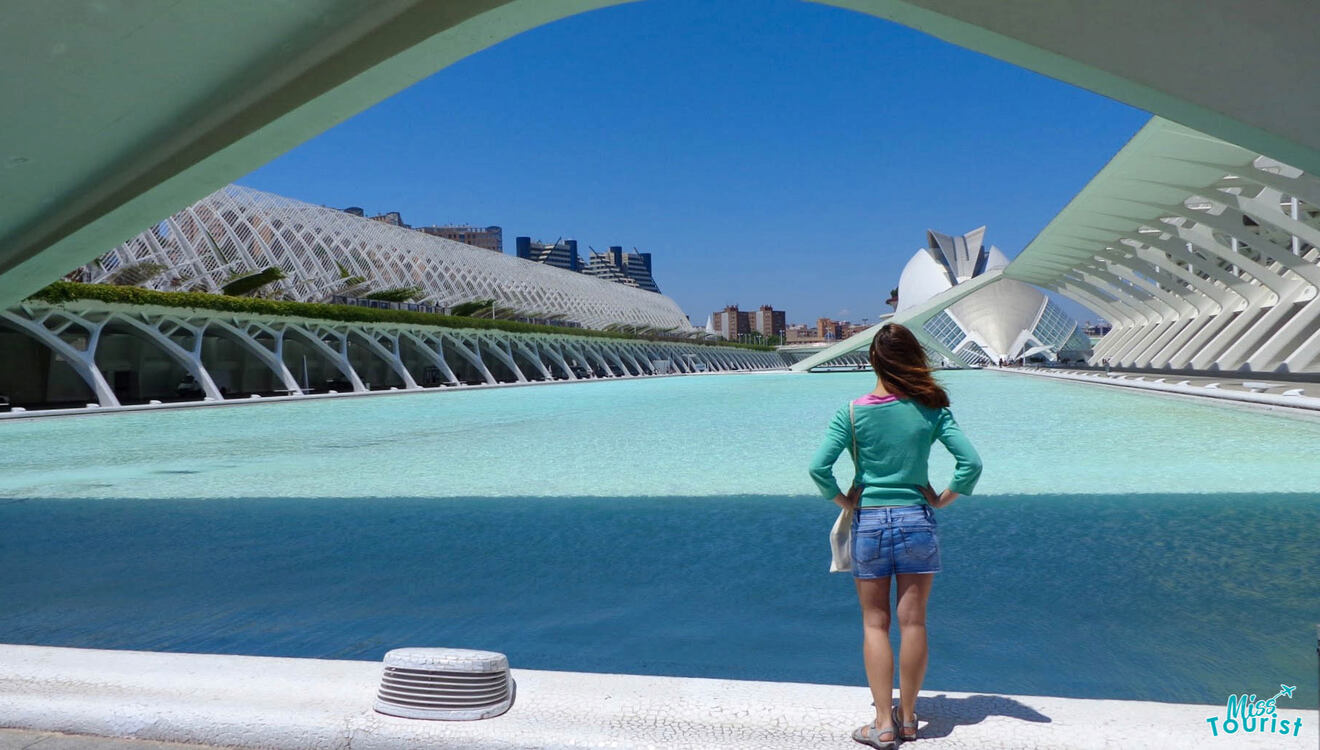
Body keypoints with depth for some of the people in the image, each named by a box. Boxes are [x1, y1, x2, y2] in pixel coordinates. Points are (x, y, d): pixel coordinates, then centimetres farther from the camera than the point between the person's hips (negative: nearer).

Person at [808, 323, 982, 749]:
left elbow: (818, 466, -15)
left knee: (875, 624, 9)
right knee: (913, 621, 10)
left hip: (868, 522, 0)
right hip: (917, 521, 1)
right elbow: (971, 462, -10)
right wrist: (942, 500, 2)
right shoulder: (931, 410, -5)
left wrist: (842, 500, 0)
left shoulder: (852, 413, -7)